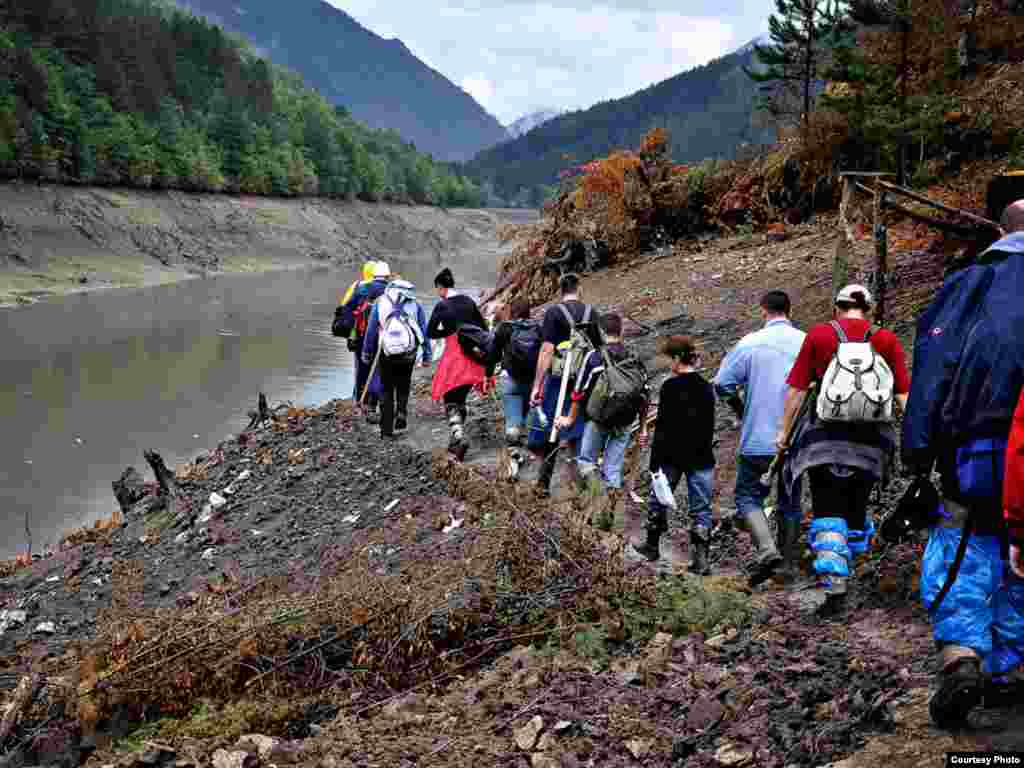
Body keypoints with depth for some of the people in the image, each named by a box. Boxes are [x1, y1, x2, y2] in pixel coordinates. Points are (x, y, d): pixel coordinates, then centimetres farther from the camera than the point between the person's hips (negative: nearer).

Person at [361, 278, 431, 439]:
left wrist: (367, 353, 14)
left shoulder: (379, 303, 7)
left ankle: (387, 429, 10)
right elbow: (424, 332, 6)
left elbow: (371, 331, 8)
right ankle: (402, 414, 3)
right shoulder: (415, 305, 7)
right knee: (403, 387, 23)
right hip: (408, 354, 0)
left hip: (386, 353, 0)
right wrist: (426, 356, 10)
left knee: (386, 391, 12)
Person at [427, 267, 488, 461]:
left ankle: (459, 438, -18)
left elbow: (430, 333, -4)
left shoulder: (442, 305, -8)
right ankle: (455, 440, 20)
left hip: (454, 353, -5)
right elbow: (483, 327, 12)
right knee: (461, 398, 16)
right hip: (474, 354, 5)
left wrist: (448, 332, 9)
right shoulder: (468, 301, 6)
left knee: (451, 401, 0)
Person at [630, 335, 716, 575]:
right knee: (701, 508, 5)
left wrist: (655, 460, -11)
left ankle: (652, 546, 30)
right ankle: (701, 558, -3)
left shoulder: (670, 386, -11)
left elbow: (664, 426, -14)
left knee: (658, 500, 16)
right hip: (701, 456, 4)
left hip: (672, 456, -4)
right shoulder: (706, 387, 5)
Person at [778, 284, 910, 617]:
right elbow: (903, 394, -2)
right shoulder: (886, 339, 3)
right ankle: (844, 573, 27)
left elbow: (796, 389, -1)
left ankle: (834, 591, -11)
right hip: (870, 438, 2)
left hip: (825, 436, -2)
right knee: (856, 508, 18)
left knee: (828, 513, 0)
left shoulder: (819, 335, 0)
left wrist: (785, 431, 7)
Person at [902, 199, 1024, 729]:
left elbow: (931, 364, 1)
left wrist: (917, 454, -1)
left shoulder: (966, 283, 11)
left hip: (973, 450, -1)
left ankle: (961, 650, -16)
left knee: (958, 552, 5)